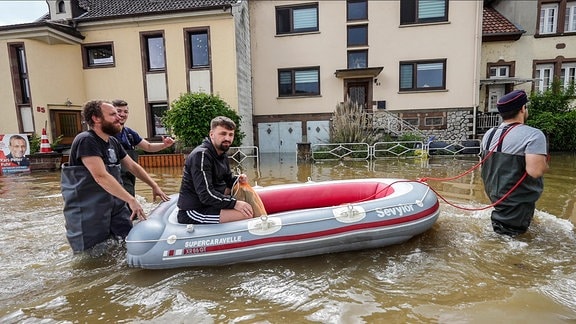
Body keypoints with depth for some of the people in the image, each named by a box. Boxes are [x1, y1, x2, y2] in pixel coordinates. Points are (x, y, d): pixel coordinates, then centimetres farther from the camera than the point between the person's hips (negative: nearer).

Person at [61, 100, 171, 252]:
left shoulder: (113, 142, 9)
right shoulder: (86, 140, -17)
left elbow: (132, 166, 16)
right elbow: (101, 176, -26)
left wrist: (154, 186, 9)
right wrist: (131, 200, -27)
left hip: (116, 205, 8)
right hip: (89, 210, -7)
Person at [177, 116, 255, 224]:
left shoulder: (222, 156, 10)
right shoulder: (201, 155, -19)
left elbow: (228, 180, 19)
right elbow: (206, 195, -25)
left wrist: (237, 179, -3)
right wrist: (234, 203, -25)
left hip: (208, 204, 10)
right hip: (192, 211, -10)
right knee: (247, 214, -25)